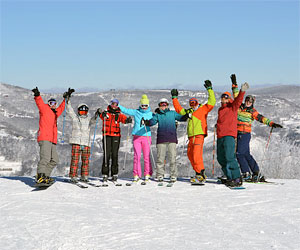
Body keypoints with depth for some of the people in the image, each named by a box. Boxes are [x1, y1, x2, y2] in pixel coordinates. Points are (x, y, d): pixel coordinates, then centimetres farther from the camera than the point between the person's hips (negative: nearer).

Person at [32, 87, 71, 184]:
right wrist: (37, 96, -31)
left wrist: (66, 98, 44)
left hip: (52, 141, 9)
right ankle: (39, 177, -22)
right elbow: (40, 103, -13)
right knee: (45, 158, -20)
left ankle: (45, 176, 11)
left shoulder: (55, 113, 25)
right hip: (44, 139, -9)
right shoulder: (44, 109, 6)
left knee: (54, 160, 6)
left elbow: (61, 108, 41)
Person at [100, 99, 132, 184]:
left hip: (116, 136, 1)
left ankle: (114, 174, 7)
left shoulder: (119, 114, 9)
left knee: (114, 155, 0)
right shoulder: (106, 112, 8)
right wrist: (103, 115, -39)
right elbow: (102, 117, -14)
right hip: (107, 135, -1)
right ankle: (105, 174, 0)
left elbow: (124, 119, -10)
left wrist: (128, 120, -34)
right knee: (106, 154, -4)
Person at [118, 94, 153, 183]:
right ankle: (136, 175, 4)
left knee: (147, 156, -1)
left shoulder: (150, 114, 8)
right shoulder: (136, 112, 10)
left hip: (146, 137, 0)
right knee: (137, 156, -3)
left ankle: (147, 175, 10)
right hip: (136, 137, 1)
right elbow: (125, 110, 12)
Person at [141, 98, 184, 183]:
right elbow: (152, 122, 0)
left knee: (172, 158, -5)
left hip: (172, 138, 0)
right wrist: (145, 122, -18)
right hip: (161, 139, 0)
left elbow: (181, 117, 16)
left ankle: (173, 176, 0)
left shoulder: (172, 113, 16)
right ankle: (160, 175, 9)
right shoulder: (157, 115, 13)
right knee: (160, 158, -1)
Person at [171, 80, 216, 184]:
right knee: (190, 154, 8)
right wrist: (175, 98, 33)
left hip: (199, 135, -7)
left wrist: (209, 89, -4)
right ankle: (198, 172, 16)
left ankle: (200, 175, -18)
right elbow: (179, 109, 32)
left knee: (197, 154, -17)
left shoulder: (203, 109, 7)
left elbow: (212, 102, -4)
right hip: (191, 137, 7)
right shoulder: (189, 112, 22)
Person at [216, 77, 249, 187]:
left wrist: (242, 91, -28)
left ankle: (237, 178, -13)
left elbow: (238, 100, -14)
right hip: (220, 136, 7)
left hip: (229, 135, -7)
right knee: (221, 158, 7)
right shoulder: (220, 110, 20)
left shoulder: (232, 107, 3)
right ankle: (230, 178, 17)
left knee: (229, 157, -16)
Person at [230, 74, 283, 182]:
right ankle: (255, 172, 14)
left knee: (240, 153, -12)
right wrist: (234, 84, 16)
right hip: (237, 133, 5)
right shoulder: (239, 107, 10)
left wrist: (271, 123, -19)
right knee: (246, 154, 7)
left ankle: (246, 174, -5)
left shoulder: (252, 111, 0)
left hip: (245, 134, -5)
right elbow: (236, 96, 17)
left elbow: (261, 118, -8)